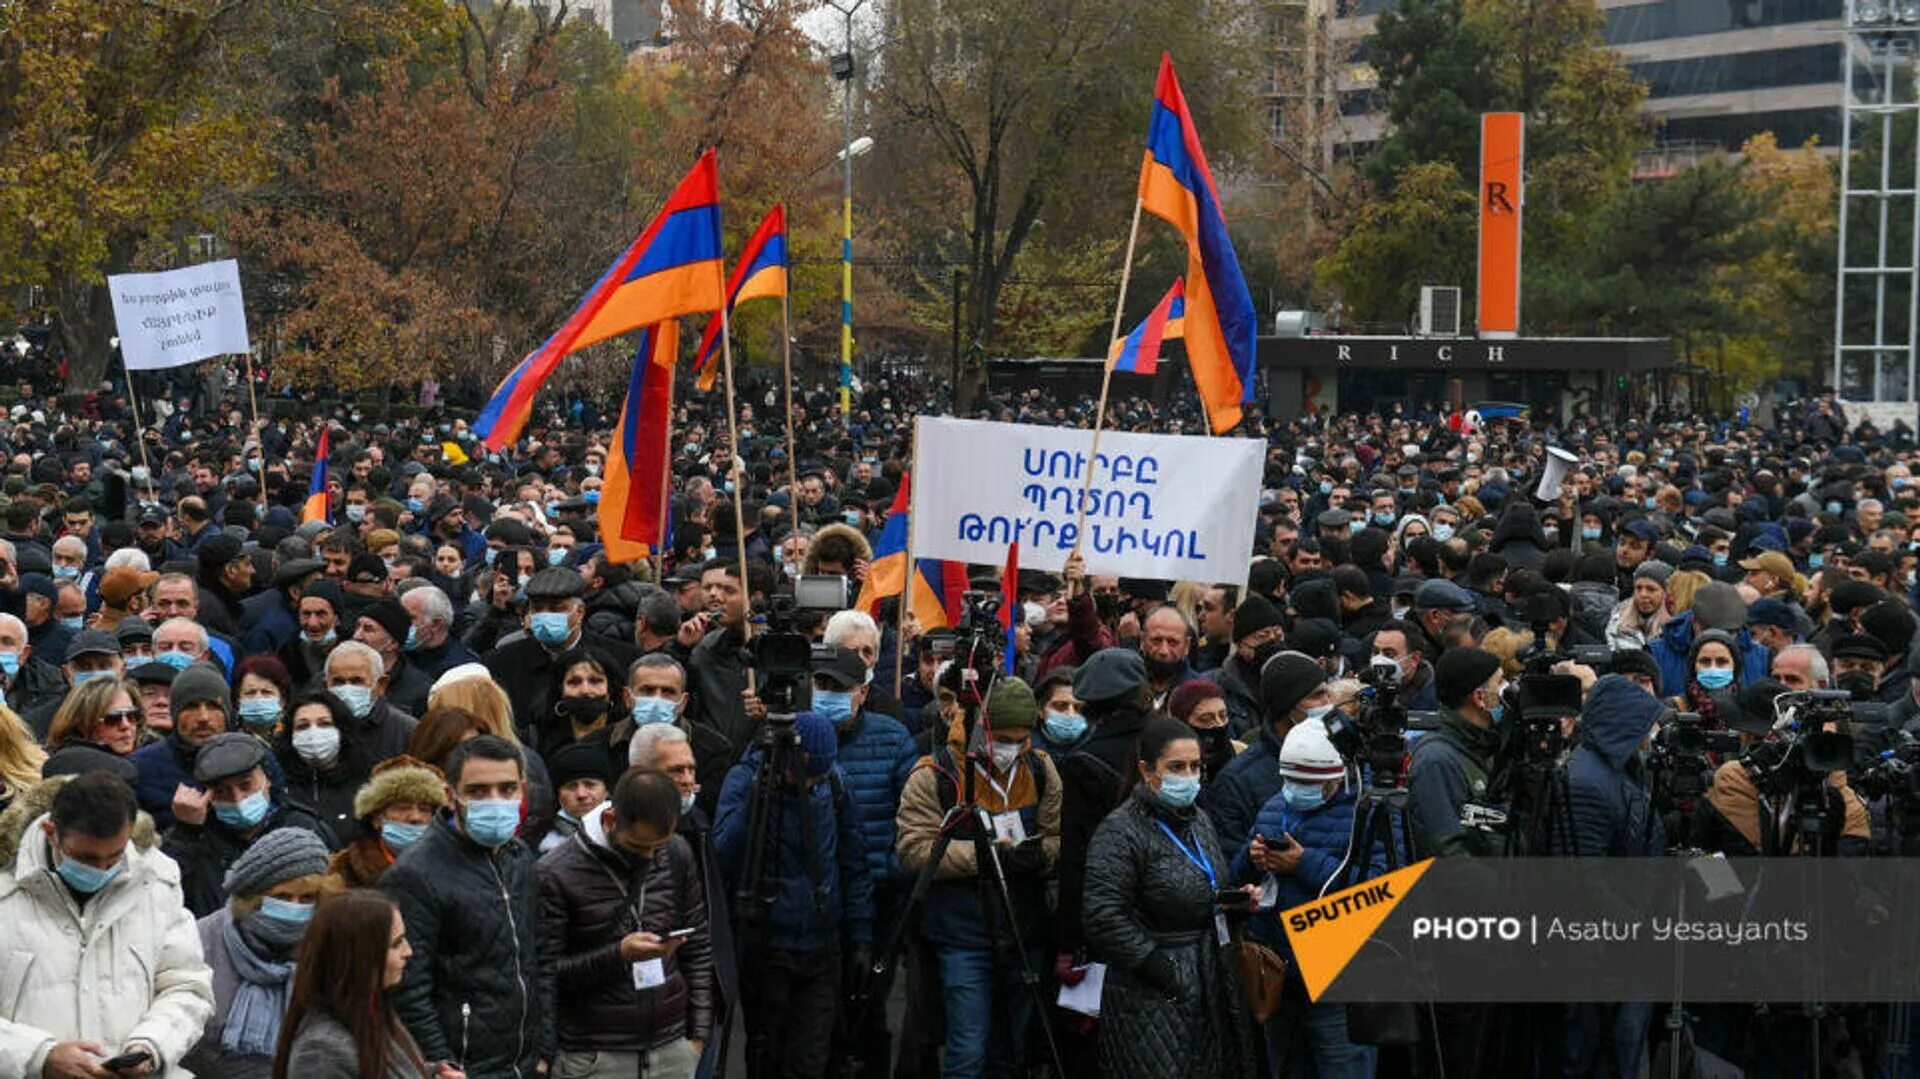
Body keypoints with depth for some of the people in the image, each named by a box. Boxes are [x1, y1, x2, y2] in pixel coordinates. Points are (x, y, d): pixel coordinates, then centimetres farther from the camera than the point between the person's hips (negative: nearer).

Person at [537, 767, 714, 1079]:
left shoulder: (677, 855, 5)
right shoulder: (555, 874, -10)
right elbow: (545, 974, -9)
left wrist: (699, 1035, 6)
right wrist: (619, 956, -20)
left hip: (672, 1052, 4)